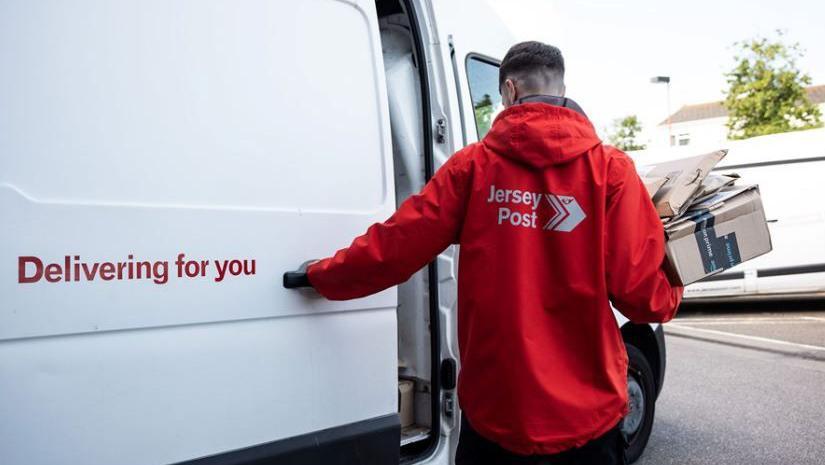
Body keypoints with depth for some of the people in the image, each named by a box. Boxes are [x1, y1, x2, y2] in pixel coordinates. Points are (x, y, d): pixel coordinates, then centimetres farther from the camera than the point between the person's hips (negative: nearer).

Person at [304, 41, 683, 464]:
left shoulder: (473, 165, -5)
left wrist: (321, 276, 14)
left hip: (493, 407, 1)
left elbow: (392, 248, -4)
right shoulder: (610, 169, -8)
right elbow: (643, 294, -11)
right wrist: (671, 293, 14)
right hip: (586, 413, 0)